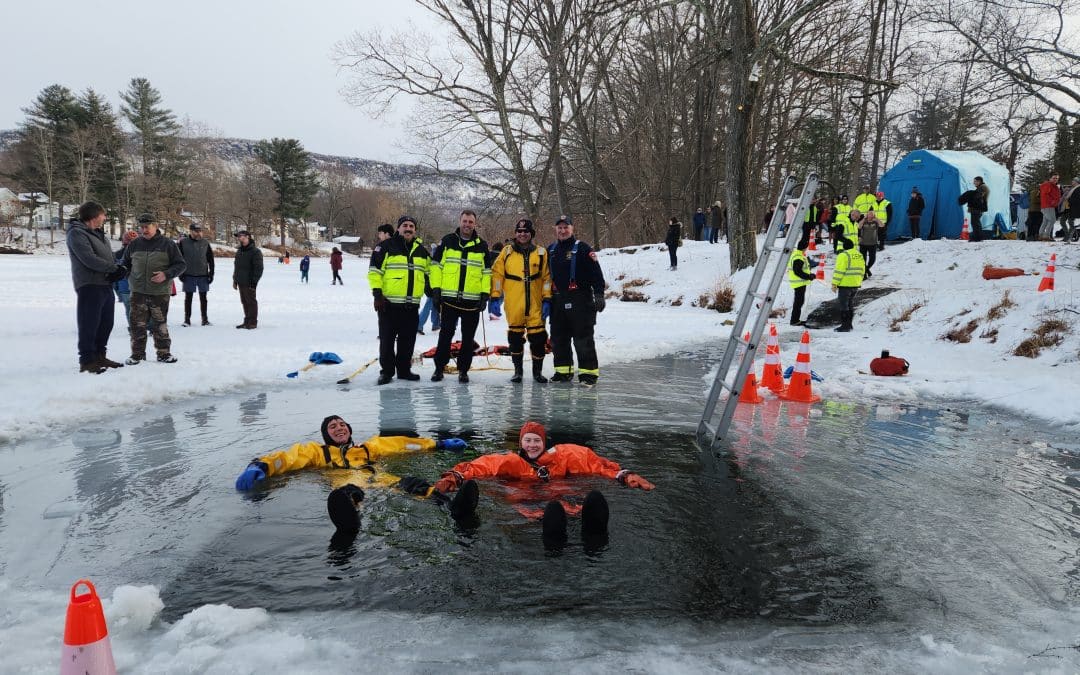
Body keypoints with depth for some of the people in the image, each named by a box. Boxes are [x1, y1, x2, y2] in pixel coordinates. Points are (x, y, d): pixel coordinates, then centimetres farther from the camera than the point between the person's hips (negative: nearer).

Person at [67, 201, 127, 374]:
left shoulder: (98, 233, 18)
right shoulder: (76, 233, -10)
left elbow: (109, 256, 14)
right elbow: (89, 259, -20)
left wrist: (119, 269, -7)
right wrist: (114, 268, -14)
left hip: (106, 284, 9)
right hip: (89, 286, -9)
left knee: (106, 322, 14)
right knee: (89, 324, -6)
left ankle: (99, 356, 26)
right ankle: (87, 361, 0)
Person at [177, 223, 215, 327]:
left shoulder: (205, 243, 5)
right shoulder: (183, 242, -1)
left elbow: (210, 259, 9)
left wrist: (211, 273, 4)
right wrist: (180, 273, -3)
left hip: (203, 275, 1)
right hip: (189, 275, -1)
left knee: (203, 298, 6)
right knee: (188, 297, 4)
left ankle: (204, 319, 12)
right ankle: (187, 319, 10)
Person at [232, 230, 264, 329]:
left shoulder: (255, 251, -10)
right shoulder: (239, 251, 16)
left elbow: (258, 268, -14)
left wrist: (254, 282, -17)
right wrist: (235, 280, 19)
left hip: (249, 282, -8)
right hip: (240, 282, 8)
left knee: (251, 301, -3)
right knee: (244, 302, 11)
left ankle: (253, 322, 2)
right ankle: (247, 321, 18)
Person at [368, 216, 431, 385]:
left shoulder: (421, 250, 14)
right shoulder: (386, 246, -3)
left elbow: (428, 274, 24)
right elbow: (375, 270, -7)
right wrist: (377, 293, -13)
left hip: (412, 305, 5)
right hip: (389, 303, -4)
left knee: (408, 339, 9)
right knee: (387, 339, 1)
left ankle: (404, 369, 20)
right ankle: (386, 371, 10)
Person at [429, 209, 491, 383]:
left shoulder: (482, 245, 8)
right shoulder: (447, 241, 4)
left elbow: (487, 272, 10)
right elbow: (436, 265, 4)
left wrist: (485, 294, 1)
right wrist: (436, 289, -3)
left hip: (472, 301, 1)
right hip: (449, 299, -1)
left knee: (468, 337, 6)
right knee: (445, 334, 3)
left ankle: (463, 370, 16)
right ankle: (439, 368, 13)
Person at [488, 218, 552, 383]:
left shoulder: (541, 253, 7)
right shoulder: (507, 252, 5)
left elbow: (547, 277, 5)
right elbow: (497, 274, 3)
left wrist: (547, 300, -2)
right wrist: (495, 298, -3)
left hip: (535, 303, 0)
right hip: (513, 304, 0)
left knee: (538, 337, 1)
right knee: (515, 337, 8)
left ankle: (537, 370, 16)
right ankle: (518, 370, 21)